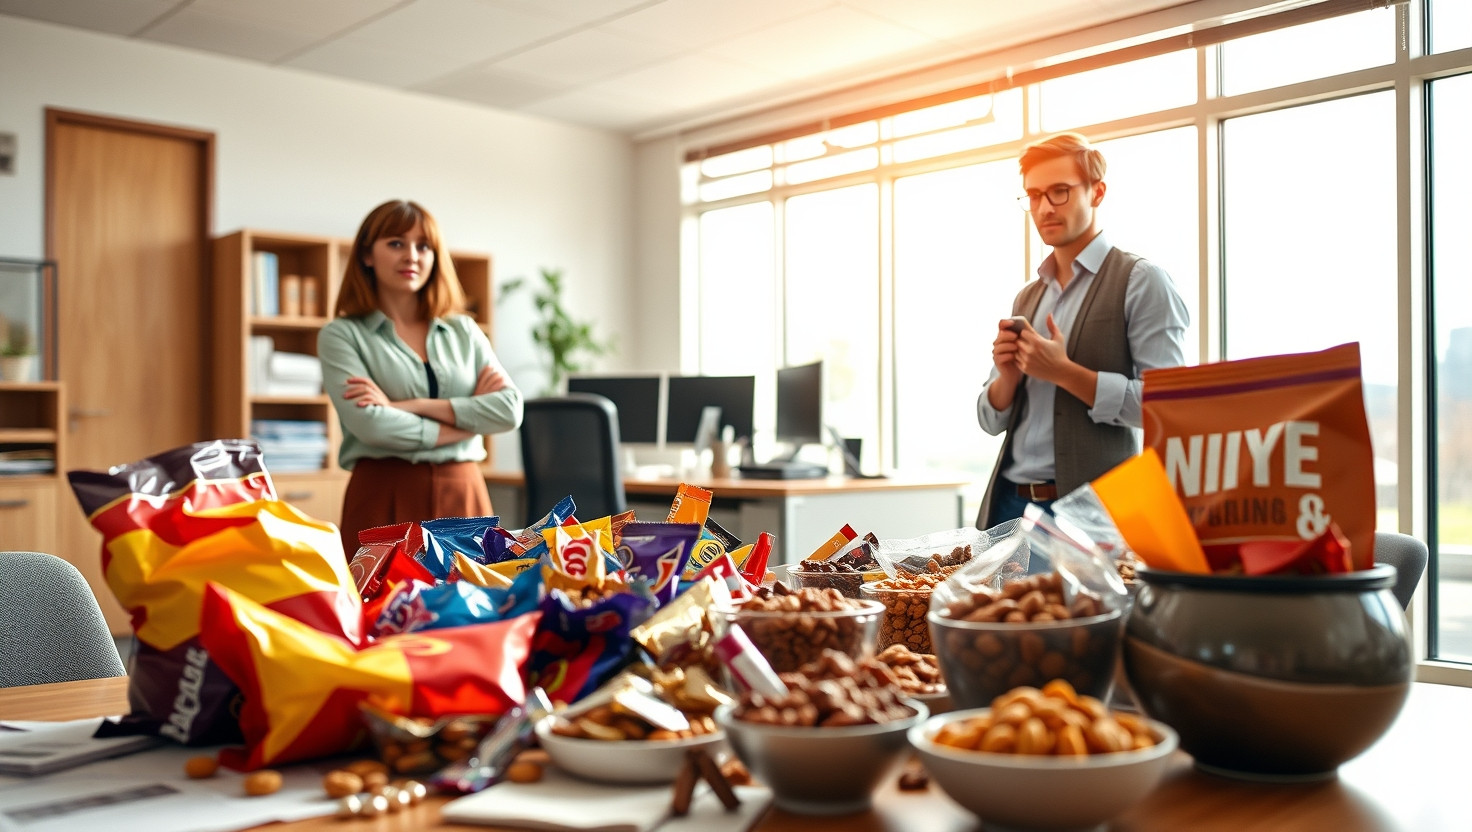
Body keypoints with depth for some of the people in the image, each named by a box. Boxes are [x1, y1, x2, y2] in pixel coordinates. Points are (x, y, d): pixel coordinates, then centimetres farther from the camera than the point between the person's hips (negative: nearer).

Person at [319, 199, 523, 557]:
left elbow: (509, 409, -2)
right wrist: (468, 420, -3)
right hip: (385, 500, -3)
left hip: (463, 498, 3)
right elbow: (369, 423, -13)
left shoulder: (463, 331, 13)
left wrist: (407, 406, -9)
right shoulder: (340, 335, 3)